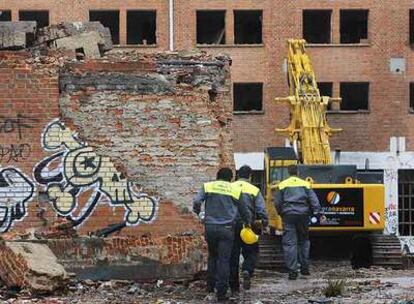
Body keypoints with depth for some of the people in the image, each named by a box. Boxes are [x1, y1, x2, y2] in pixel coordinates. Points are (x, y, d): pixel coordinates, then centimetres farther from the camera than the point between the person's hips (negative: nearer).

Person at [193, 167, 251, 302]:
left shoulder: (207, 187, 5)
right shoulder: (235, 190, 4)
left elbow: (196, 201, -7)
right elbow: (244, 210, 12)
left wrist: (197, 211, 14)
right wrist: (247, 223, 31)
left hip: (210, 227, 2)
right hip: (226, 229, -2)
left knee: (212, 256, 22)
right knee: (224, 259, 0)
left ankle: (210, 285, 22)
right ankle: (221, 292, -4)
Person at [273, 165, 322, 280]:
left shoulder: (282, 185, 4)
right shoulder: (305, 184, 7)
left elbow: (277, 203, 3)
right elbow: (313, 200, 0)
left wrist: (281, 213, 17)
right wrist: (317, 213, -1)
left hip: (288, 214, -2)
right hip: (303, 214, 2)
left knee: (289, 242, -1)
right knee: (303, 240, 17)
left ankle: (292, 271, -6)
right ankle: (304, 267, 17)